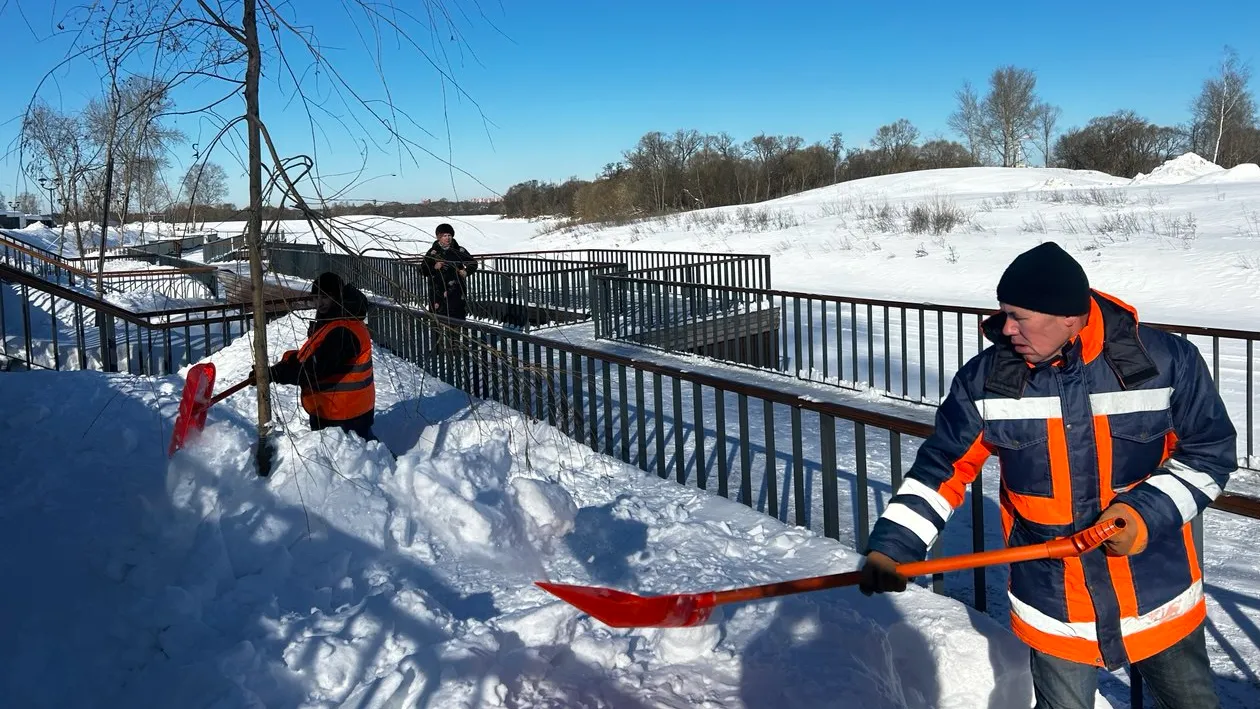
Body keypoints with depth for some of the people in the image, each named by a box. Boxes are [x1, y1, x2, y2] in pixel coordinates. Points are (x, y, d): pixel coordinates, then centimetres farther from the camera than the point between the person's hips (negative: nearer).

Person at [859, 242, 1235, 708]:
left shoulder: (1167, 361, -13)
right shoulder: (985, 380, -11)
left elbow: (1209, 452, -3)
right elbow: (942, 469, -5)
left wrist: (1147, 511, -19)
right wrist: (891, 546, -16)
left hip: (1161, 599, 1)